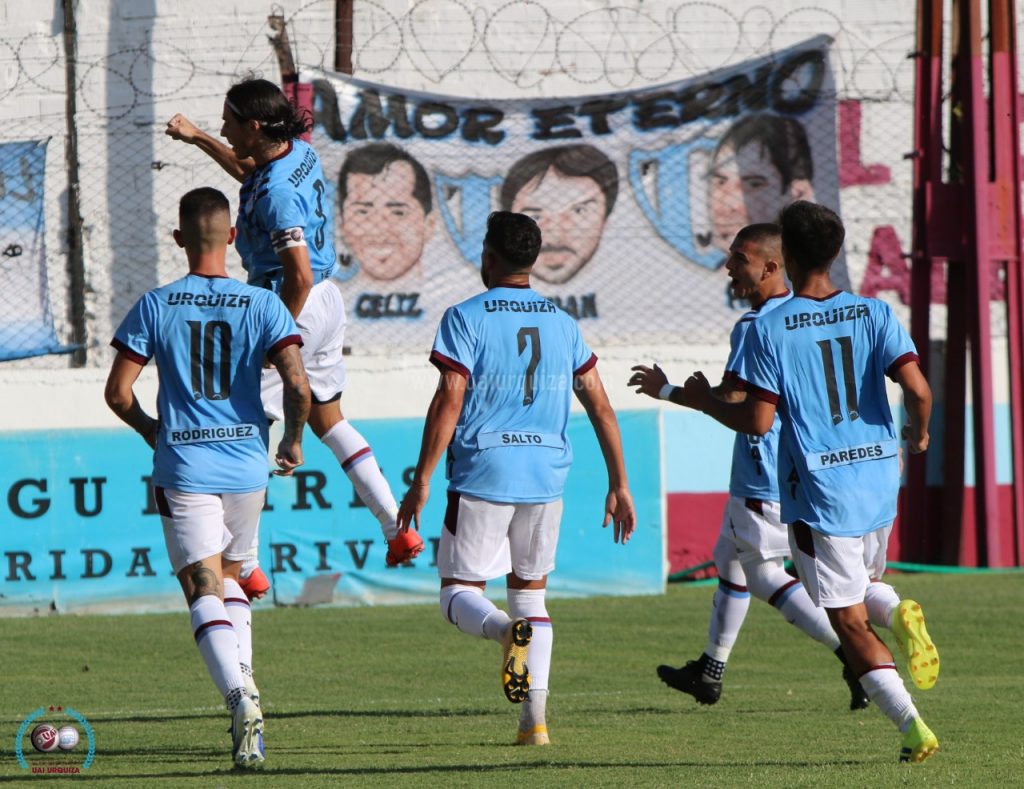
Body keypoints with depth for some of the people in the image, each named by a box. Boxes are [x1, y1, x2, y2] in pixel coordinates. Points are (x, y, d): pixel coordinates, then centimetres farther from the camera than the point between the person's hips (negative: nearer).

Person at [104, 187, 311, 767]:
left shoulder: (155, 307, -2)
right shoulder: (263, 306, -2)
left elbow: (118, 392, -3)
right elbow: (298, 383, -11)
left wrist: (151, 430, 17)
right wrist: (294, 439, 8)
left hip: (184, 465, -2)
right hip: (247, 463, 2)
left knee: (205, 593, -6)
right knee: (230, 578, 23)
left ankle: (240, 695, -28)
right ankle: (243, 687, 13)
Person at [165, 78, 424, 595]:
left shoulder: (276, 193, -25)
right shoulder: (299, 152, 3)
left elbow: (299, 276, -27)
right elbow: (249, 171, 28)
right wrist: (196, 139, 30)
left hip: (292, 307, -10)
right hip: (328, 302, 10)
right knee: (328, 420, 23)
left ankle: (245, 570, -1)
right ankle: (398, 529, 21)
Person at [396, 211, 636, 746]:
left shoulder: (465, 319, -4)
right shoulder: (563, 324, 10)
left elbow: (449, 402, -11)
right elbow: (600, 407, 10)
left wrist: (421, 482, -8)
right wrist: (619, 486, 15)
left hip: (482, 476, -4)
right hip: (547, 477, 4)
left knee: (460, 592, 4)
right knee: (531, 589, 15)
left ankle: (507, 630, -31)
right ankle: (535, 717, 5)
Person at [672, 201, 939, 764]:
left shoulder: (769, 330, -8)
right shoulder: (874, 314, 0)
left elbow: (758, 421, -11)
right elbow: (917, 388, -11)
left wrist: (703, 401, 6)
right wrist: (919, 433, 10)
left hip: (819, 491, -4)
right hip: (879, 482, 4)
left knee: (850, 623, 2)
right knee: (863, 584, 29)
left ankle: (912, 726, -11)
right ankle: (896, 612, -5)